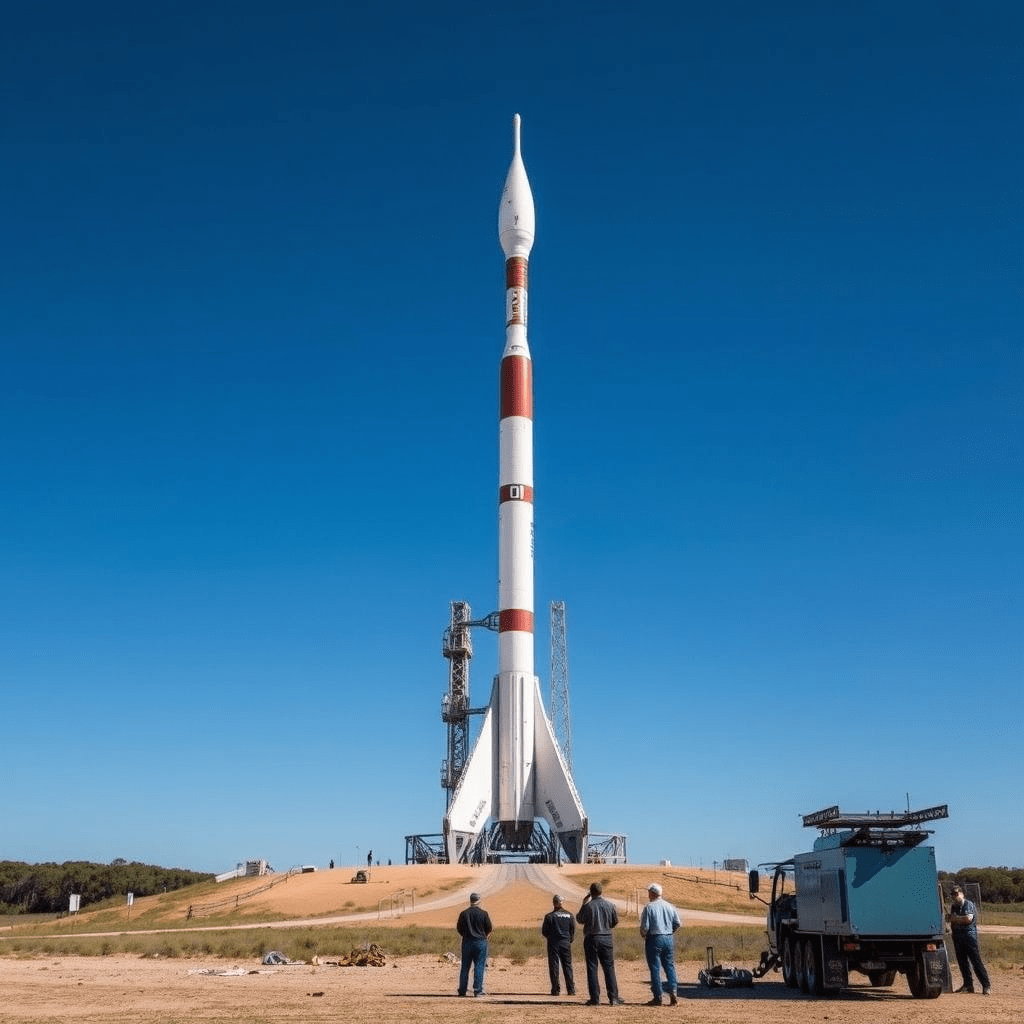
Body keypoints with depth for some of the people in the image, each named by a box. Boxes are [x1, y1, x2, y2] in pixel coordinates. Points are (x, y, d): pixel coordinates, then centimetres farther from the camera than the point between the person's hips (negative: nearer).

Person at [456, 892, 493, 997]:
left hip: (467, 942, 3)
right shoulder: (483, 913, -5)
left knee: (465, 967, 10)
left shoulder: (464, 913, 2)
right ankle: (478, 990, -3)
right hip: (480, 942, -3)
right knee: (479, 966, 1)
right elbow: (489, 928, 0)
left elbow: (458, 928, 6)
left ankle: (462, 990, 13)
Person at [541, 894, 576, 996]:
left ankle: (555, 990, 3)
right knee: (567, 966, 9)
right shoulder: (569, 916, 1)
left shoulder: (549, 916, -8)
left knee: (554, 967, 4)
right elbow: (573, 931, 3)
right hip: (566, 944, 2)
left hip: (553, 944, -2)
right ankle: (571, 990, 7)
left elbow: (544, 932, -3)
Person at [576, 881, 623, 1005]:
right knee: (609, 968, 9)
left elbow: (579, 919, 2)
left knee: (592, 969, 4)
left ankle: (595, 998, 4)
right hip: (606, 938, 2)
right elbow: (615, 921, 8)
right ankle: (613, 998, 7)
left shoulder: (587, 906, -11)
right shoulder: (610, 904, -2)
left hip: (591, 939, -2)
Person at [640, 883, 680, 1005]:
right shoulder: (669, 906, 6)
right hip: (669, 939, 5)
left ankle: (657, 997, 2)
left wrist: (643, 934, 8)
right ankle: (672, 992, 0)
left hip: (654, 939, -5)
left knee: (655, 968, 1)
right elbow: (678, 923, 7)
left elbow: (644, 927, -12)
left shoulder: (649, 907, -10)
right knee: (670, 966, 11)